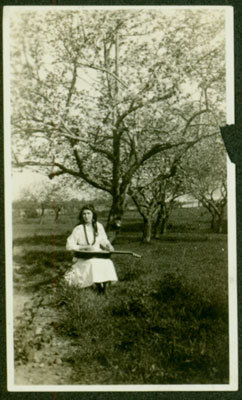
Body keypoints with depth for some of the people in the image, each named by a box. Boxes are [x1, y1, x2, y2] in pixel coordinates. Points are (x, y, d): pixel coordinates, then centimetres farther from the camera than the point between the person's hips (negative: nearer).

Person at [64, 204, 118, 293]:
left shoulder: (98, 226, 6)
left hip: (98, 255, 3)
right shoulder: (78, 229, -7)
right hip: (83, 258, -3)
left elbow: (104, 241, 17)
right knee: (93, 263, -34)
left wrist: (108, 246, -5)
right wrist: (84, 247, -18)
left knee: (108, 262, -29)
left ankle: (104, 282, -14)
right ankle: (98, 283, -18)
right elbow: (69, 246, -9)